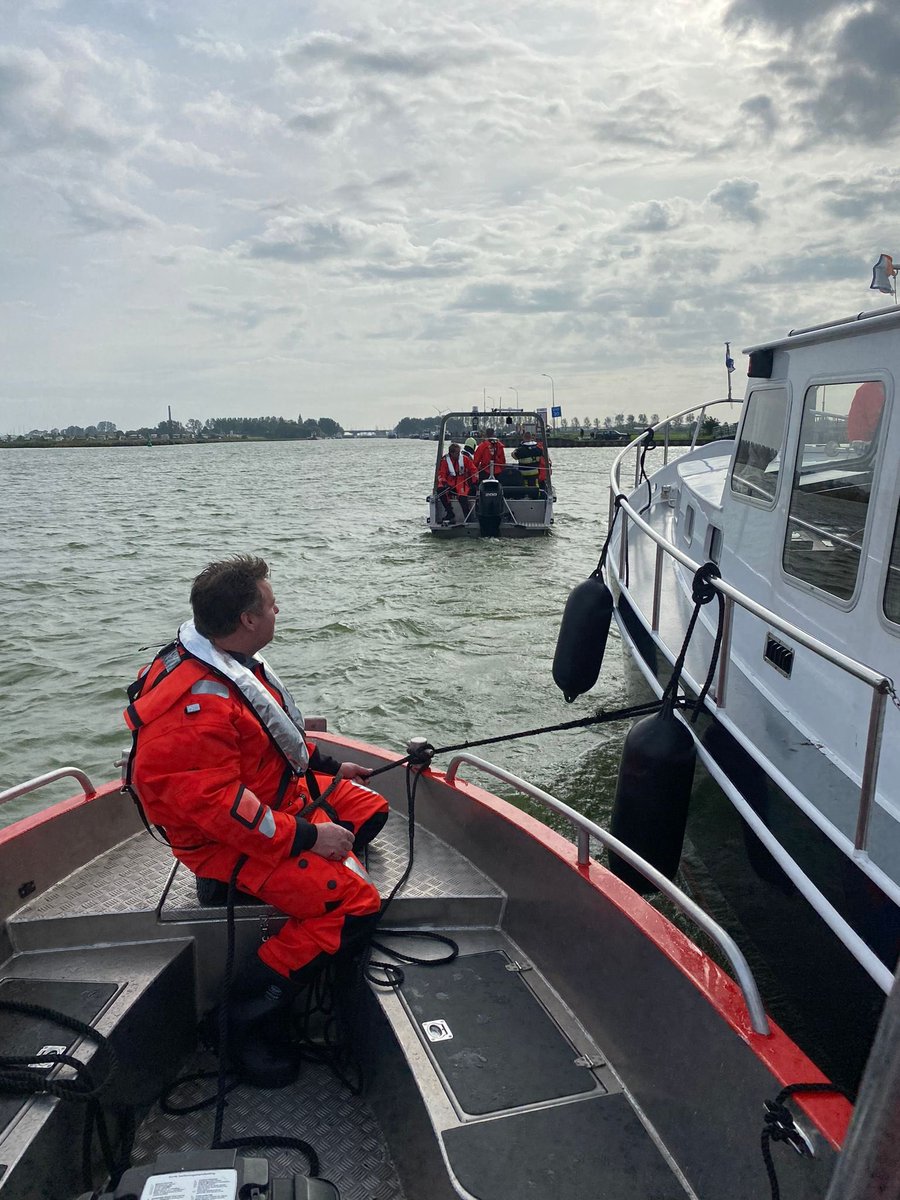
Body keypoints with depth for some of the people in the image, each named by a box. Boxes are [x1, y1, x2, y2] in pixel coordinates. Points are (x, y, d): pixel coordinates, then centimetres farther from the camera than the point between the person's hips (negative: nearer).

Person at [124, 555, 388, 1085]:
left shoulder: (235, 662, 2)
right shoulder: (195, 703, -31)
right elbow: (212, 803, -32)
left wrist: (330, 765, 20)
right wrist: (307, 837, -27)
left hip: (280, 797, 10)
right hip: (225, 841, -10)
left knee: (371, 808, 18)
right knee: (355, 902, -20)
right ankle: (254, 1015, -4)